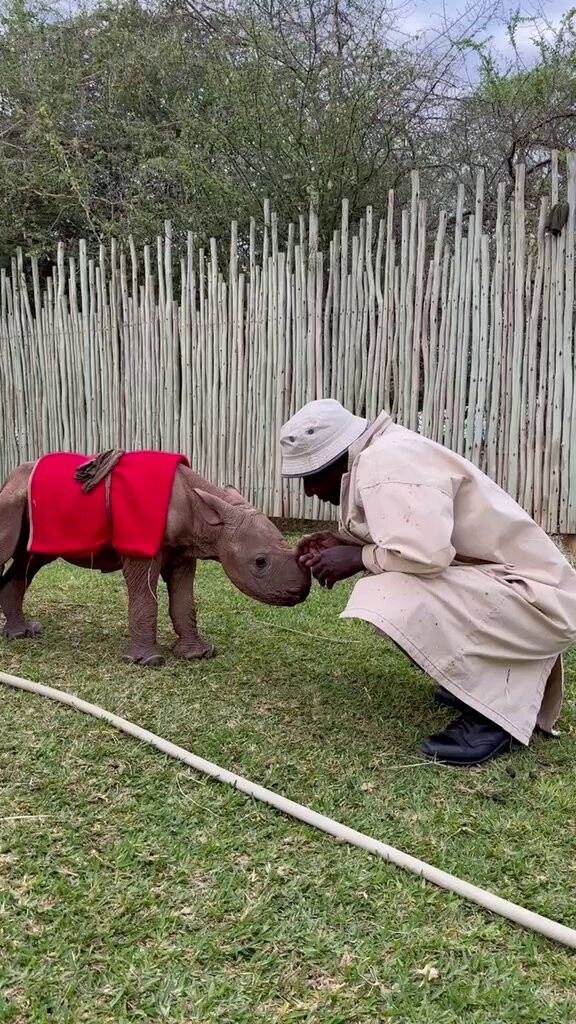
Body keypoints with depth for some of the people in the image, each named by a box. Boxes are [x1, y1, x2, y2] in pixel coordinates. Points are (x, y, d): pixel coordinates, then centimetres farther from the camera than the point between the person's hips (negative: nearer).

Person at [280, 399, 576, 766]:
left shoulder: (385, 463, -22)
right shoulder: (382, 454, 7)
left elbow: (426, 554, -33)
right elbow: (413, 539, 13)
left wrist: (357, 558, -15)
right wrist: (341, 542, 2)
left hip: (538, 598, -10)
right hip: (509, 581, 10)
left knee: (400, 602, -27)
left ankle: (495, 711, -9)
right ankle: (487, 675, 18)